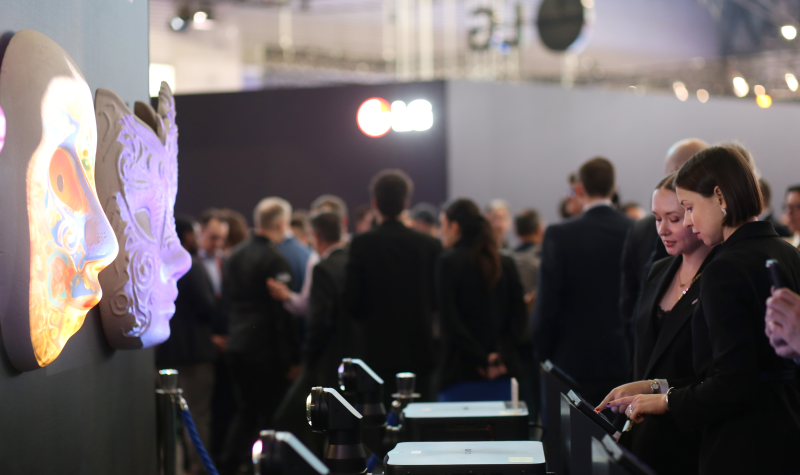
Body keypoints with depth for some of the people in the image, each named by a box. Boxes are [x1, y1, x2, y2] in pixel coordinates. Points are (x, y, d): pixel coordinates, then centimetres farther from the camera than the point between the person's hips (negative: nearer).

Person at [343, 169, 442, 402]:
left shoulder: (361, 244, -7)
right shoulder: (430, 245, -1)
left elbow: (351, 299, -6)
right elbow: (438, 298, 4)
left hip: (378, 349, -2)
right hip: (419, 350, 2)